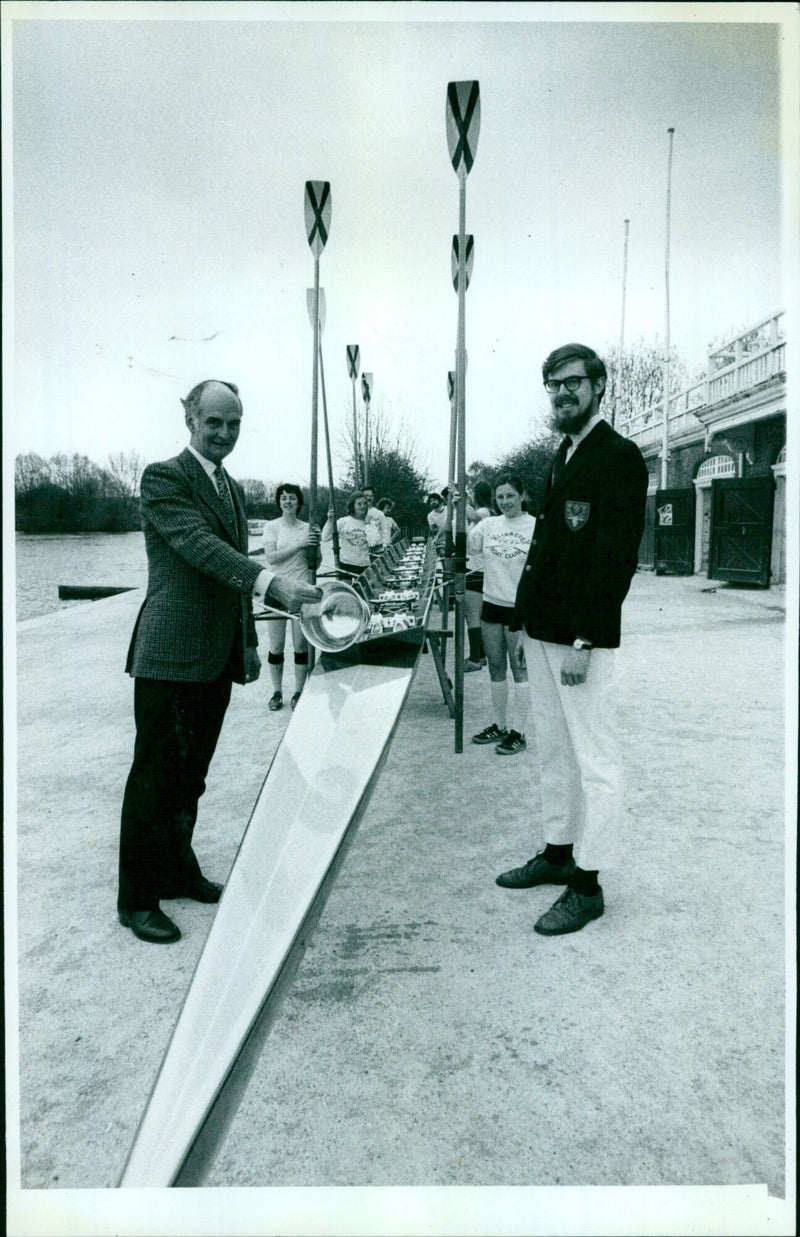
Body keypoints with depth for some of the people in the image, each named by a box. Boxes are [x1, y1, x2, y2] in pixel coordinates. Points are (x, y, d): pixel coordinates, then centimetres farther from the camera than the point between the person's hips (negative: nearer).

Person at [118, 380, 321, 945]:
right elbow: (200, 546, -22)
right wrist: (272, 582, -35)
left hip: (217, 658, 8)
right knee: (156, 775, -1)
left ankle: (178, 869, 31)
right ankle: (137, 898, 10)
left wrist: (249, 642, 19)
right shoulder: (163, 477, -7)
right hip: (170, 656, -7)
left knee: (192, 773, 16)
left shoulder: (233, 488, 18)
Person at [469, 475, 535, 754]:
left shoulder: (536, 527, -7)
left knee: (519, 669, 2)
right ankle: (498, 725, 26)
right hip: (491, 605, 5)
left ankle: (518, 733, 10)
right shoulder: (489, 524, 6)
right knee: (496, 668, 13)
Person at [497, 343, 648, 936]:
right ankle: (558, 853, 32)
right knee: (554, 752, 17)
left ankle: (587, 885, 11)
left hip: (583, 638, -9)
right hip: (544, 629, 9)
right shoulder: (564, 456, 17)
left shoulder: (619, 456, -10)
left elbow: (616, 556, -17)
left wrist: (585, 641, -21)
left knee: (595, 760, 1)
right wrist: (530, 622, 12)